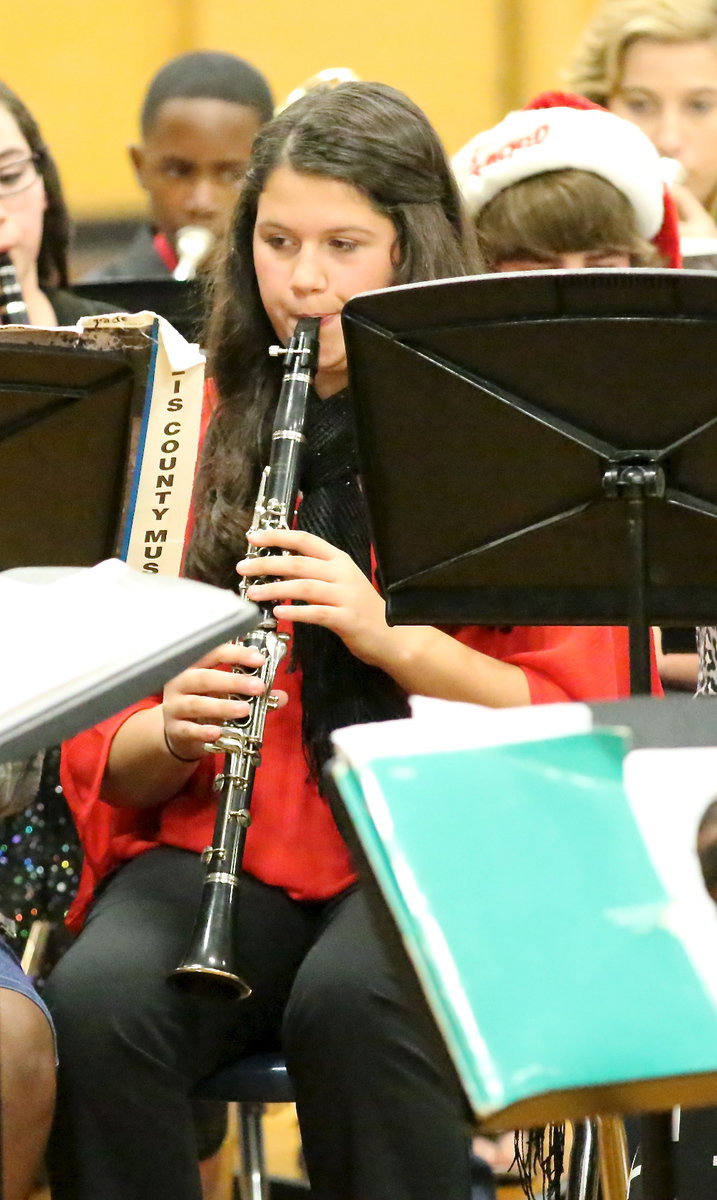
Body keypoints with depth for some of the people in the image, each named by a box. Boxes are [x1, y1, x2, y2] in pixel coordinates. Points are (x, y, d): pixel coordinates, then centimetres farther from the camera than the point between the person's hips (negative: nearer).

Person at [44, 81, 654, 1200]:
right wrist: (173, 731, -13)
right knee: (96, 1001, -30)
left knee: (351, 1003, -36)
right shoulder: (191, 434, 11)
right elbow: (112, 763, 11)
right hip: (226, 843, 2)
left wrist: (389, 635, -17)